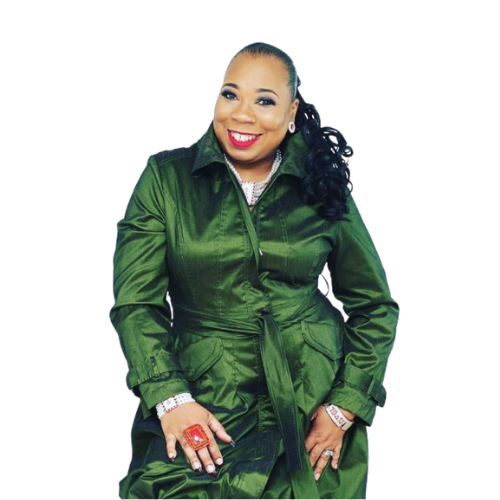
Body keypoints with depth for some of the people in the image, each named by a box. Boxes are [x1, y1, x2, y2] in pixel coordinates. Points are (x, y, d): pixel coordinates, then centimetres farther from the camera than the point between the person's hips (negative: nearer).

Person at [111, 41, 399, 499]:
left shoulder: (324, 189, 5)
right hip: (202, 404, -1)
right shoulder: (166, 178, 2)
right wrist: (170, 400, -15)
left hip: (311, 407, 1)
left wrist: (346, 406, -1)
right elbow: (135, 302, -3)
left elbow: (376, 307, 10)